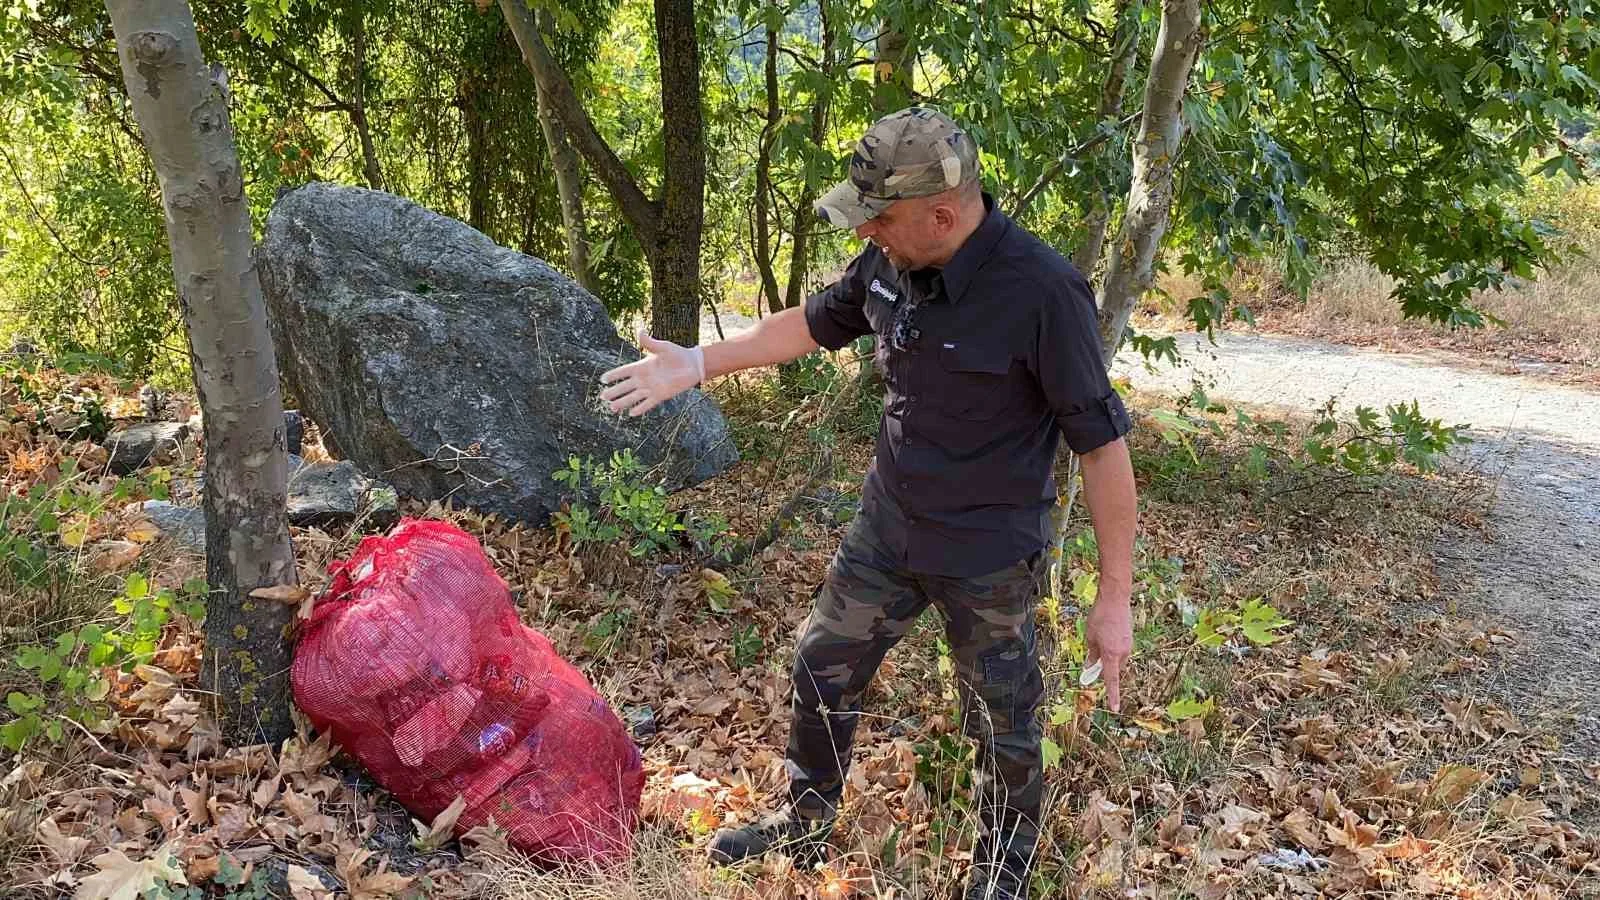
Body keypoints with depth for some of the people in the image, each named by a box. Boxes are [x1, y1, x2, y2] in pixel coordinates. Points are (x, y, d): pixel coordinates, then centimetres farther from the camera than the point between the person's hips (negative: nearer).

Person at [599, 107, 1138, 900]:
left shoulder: (1042, 291, -26)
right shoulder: (889, 261, -7)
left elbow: (1102, 442, -21)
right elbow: (814, 322, 13)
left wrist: (1115, 597, -18)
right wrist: (698, 364, 10)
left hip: (988, 558, -6)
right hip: (886, 532, 6)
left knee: (1003, 726, 12)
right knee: (823, 671, 18)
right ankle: (803, 826, 43)